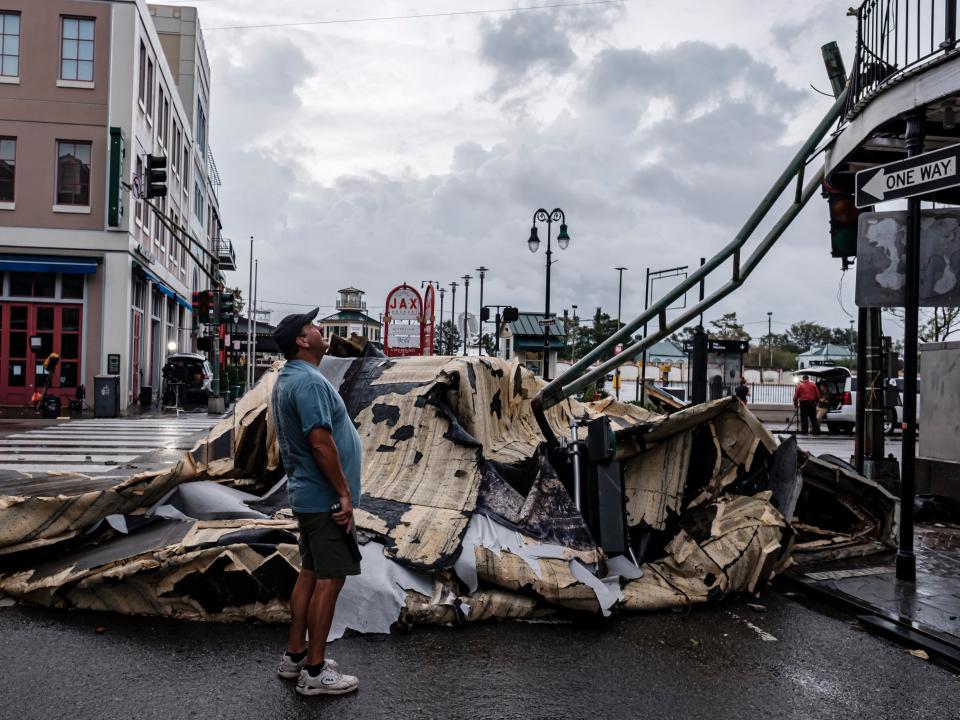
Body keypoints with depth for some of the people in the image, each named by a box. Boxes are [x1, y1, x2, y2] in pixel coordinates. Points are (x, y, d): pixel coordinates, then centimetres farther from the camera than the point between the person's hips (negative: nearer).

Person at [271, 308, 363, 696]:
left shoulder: (288, 379, 13)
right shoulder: (308, 381, -20)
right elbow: (321, 442, -25)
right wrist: (344, 493, -19)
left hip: (308, 495, 10)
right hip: (325, 499, -10)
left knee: (310, 573, 16)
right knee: (329, 578, -4)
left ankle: (294, 656, 25)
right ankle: (315, 672, 4)